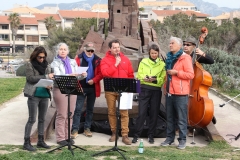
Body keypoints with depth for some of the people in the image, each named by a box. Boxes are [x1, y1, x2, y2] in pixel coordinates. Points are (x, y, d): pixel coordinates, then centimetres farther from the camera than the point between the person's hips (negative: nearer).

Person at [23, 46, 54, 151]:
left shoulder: (46, 65, 10)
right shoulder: (30, 64, -3)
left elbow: (50, 78, 8)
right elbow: (30, 78, -15)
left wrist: (49, 85, -14)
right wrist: (45, 77, -17)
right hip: (33, 95, -5)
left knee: (42, 119, 11)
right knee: (32, 119, -3)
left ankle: (41, 141, 21)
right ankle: (26, 143, 4)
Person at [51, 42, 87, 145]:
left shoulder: (72, 62, 13)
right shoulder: (55, 63, -1)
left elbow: (77, 77, 9)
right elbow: (57, 77, -16)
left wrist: (83, 75, -13)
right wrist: (69, 76, -33)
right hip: (60, 90, -4)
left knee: (70, 114, 7)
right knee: (61, 115, -3)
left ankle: (67, 136, 18)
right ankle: (60, 138, 4)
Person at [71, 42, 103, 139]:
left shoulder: (97, 60, 4)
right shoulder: (79, 58, 1)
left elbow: (101, 73, 0)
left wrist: (94, 80, -14)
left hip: (93, 88, 2)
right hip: (81, 87, -2)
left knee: (90, 109, 10)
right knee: (78, 109, -3)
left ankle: (87, 129, 20)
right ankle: (75, 130, 2)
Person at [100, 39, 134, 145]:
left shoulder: (125, 59, 10)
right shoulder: (105, 60, 2)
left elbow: (131, 74, 11)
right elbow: (105, 73, -14)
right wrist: (115, 64, -13)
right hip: (110, 90, -1)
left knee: (124, 113, -3)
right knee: (111, 112, 7)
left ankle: (125, 135, -1)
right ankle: (114, 133, 20)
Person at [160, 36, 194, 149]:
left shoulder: (185, 58, -7)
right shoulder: (169, 58, 17)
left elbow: (191, 75, -13)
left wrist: (176, 72, -17)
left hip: (180, 93, -7)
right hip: (169, 93, 8)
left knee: (181, 118, -1)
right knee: (170, 117, 12)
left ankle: (182, 140, 7)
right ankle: (170, 137, 21)